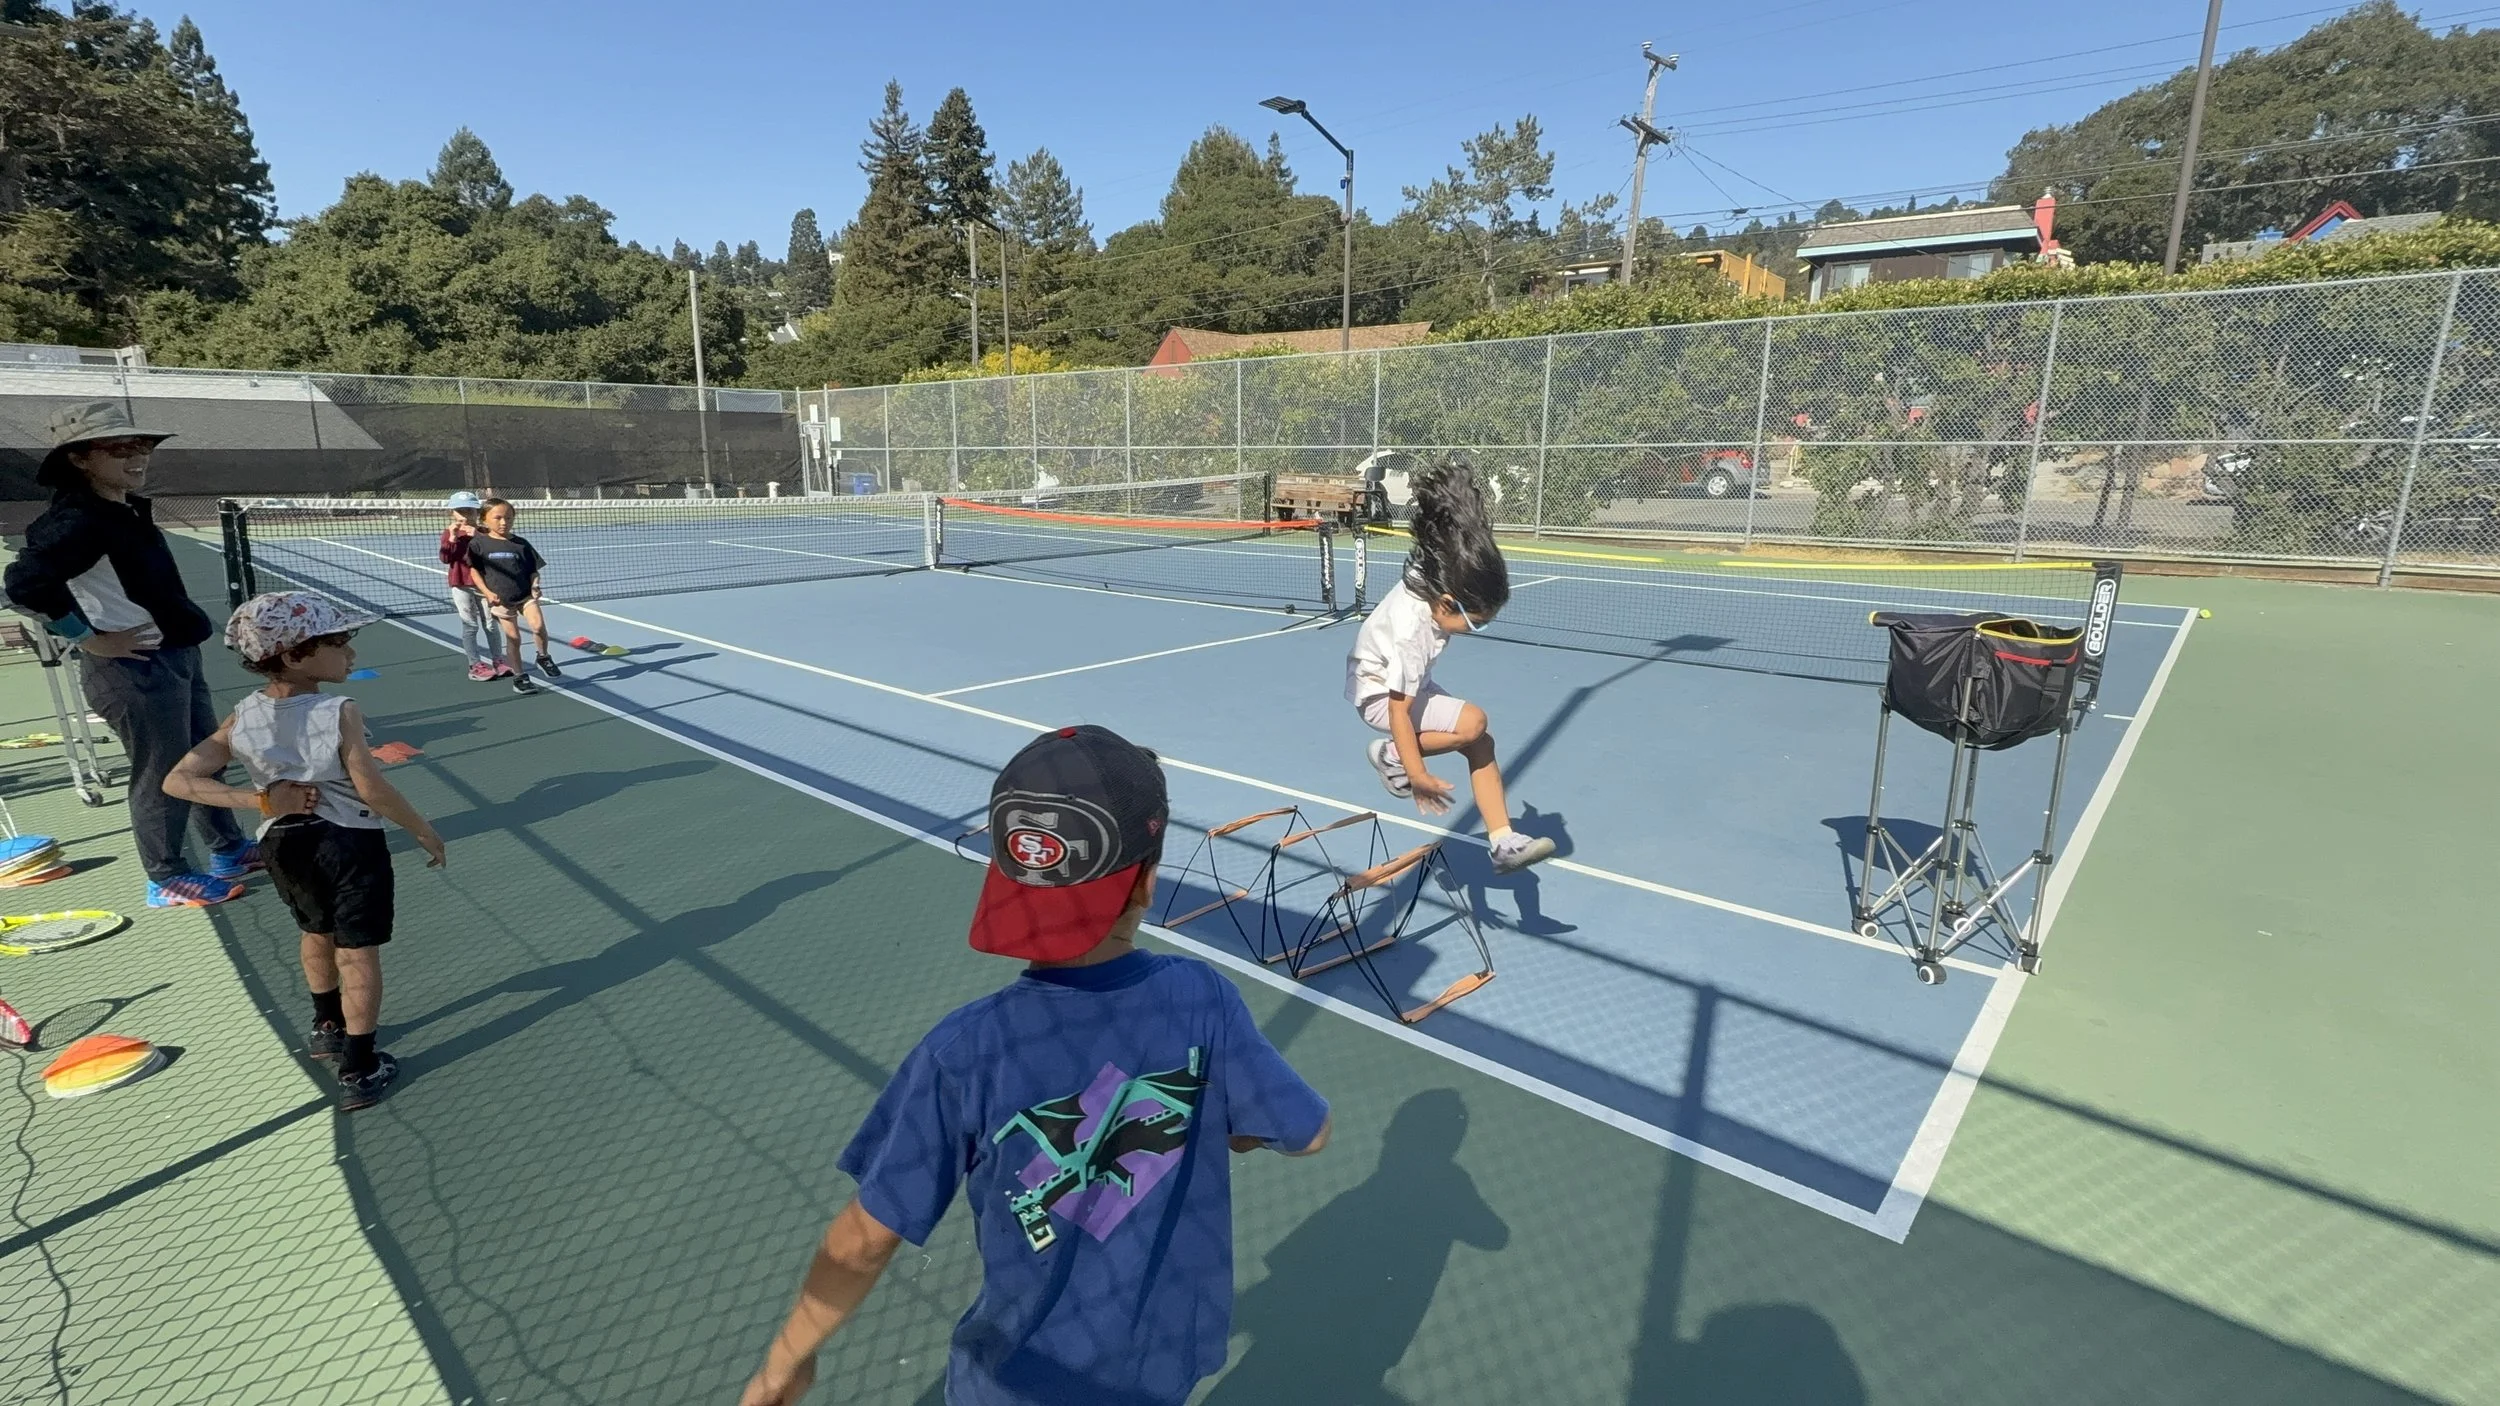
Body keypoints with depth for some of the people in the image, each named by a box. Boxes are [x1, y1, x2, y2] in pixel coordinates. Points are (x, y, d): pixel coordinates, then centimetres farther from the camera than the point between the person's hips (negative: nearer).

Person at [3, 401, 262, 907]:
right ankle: (167, 879, 19)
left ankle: (228, 851, 37)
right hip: (133, 667, -10)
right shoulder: (78, 520, -21)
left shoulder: (128, 510, 7)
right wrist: (91, 639, -22)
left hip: (175, 655, 10)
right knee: (163, 775, 3)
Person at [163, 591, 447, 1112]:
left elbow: (178, 780, -8)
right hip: (350, 841, -5)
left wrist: (261, 799, -10)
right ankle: (358, 1072, 9)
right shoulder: (339, 713, -21)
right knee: (358, 953, 4)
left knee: (317, 934, 28)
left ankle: (328, 1028, 48)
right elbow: (374, 790, -20)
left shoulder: (242, 718, -5)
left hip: (284, 844, 6)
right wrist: (424, 831, -8)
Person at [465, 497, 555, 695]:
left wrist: (535, 586, -9)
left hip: (525, 595, 1)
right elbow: (474, 570, 4)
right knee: (513, 637, 1)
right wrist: (487, 592, -6)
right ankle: (519, 676, 13)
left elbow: (533, 570, 9)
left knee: (538, 624, -21)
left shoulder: (521, 544, 4)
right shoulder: (478, 544, 0)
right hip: (501, 599, -1)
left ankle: (543, 657, 6)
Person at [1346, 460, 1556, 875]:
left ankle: (1504, 842, -1)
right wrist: (1418, 775, -29)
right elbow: (1399, 710, -33)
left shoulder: (1434, 574, -18)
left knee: (1481, 745, -4)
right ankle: (1391, 755, -7)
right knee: (1473, 722, -27)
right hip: (1378, 692, -9)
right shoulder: (1411, 631, -37)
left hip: (1411, 683, 9)